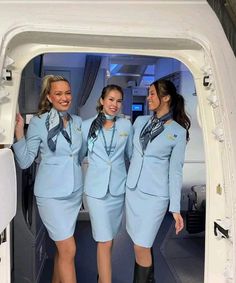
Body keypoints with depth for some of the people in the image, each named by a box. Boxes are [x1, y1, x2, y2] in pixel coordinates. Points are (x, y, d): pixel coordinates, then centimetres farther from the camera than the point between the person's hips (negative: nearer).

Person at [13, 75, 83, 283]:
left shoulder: (78, 121, 5)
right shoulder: (38, 123, -9)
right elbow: (25, 162, -10)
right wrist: (19, 132, -19)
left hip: (75, 191, 5)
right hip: (52, 194, -5)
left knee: (62, 247, 19)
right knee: (69, 250, 0)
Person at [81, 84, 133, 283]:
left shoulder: (126, 125, 1)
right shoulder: (87, 125, -2)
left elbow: (130, 155, 11)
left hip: (118, 187, 3)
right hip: (96, 188, -2)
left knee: (109, 237, 18)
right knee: (105, 241, -3)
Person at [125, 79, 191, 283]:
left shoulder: (178, 132, -6)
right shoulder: (140, 121, 6)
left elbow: (176, 171, -5)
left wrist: (175, 208, -6)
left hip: (155, 195, -4)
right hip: (133, 190, 4)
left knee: (141, 246, 1)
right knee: (143, 243, 17)